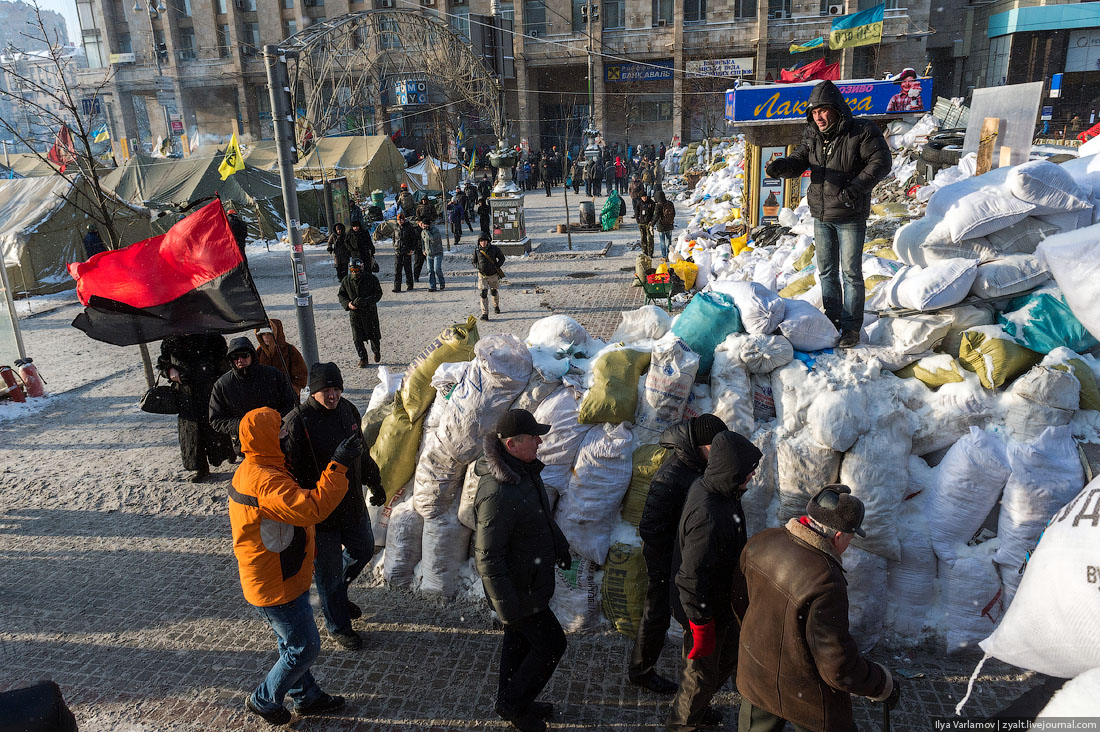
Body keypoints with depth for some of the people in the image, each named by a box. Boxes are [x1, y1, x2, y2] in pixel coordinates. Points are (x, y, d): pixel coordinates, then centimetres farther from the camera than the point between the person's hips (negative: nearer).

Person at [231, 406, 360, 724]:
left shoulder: (253, 469, 3)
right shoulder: (266, 482, -33)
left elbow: (294, 500, 15)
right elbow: (312, 507, -42)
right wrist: (339, 465, -37)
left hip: (279, 577, 10)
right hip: (276, 587, -10)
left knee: (292, 642, 24)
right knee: (305, 647, 7)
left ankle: (307, 697, 42)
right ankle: (264, 700, 27)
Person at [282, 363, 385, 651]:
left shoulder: (348, 410, -1)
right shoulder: (296, 422, -22)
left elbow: (362, 452, 14)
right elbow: (291, 473, -21)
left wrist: (375, 484, 19)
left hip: (353, 503, 7)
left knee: (364, 550, 23)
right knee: (328, 570, 10)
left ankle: (338, 593, 50)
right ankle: (338, 626, 32)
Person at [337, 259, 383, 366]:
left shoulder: (371, 279, -9)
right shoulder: (346, 281, -2)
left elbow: (378, 293, -9)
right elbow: (341, 295, 7)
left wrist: (365, 301, -24)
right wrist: (348, 304, -14)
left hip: (370, 311, -1)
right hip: (354, 312, 1)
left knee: (374, 335, 9)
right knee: (357, 338, 0)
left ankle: (377, 351, 38)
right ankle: (363, 358, 15)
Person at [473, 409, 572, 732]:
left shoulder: (524, 469, -3)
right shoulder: (498, 493, -34)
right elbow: (488, 558, -29)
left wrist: (560, 546, 23)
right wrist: (507, 610, -25)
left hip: (530, 580, 9)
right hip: (518, 590, -9)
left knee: (520, 640, 24)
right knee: (551, 644, 5)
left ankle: (511, 699, 44)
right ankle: (513, 703, 25)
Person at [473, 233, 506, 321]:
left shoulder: (494, 248, -7)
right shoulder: (477, 251, -4)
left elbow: (502, 258, 3)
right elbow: (474, 262, 10)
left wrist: (497, 266, -12)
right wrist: (477, 266, -13)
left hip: (493, 275, 1)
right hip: (482, 275, -1)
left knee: (494, 292, 18)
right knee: (483, 294, -13)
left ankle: (496, 306, 48)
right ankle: (484, 314, -15)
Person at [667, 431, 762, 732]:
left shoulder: (708, 488, -6)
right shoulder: (708, 517, -38)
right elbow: (692, 581, -31)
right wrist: (702, 629, -20)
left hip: (722, 602, 9)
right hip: (706, 611, -9)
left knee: (730, 657, 28)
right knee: (702, 674, 15)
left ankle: (697, 707, 52)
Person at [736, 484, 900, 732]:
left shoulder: (761, 542, -14)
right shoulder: (826, 583, -34)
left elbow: (739, 595, 5)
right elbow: (839, 668, -26)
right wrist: (884, 685, -7)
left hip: (755, 670, 6)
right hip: (804, 692, -6)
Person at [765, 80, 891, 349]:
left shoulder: (862, 132, -13)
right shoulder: (812, 135, 4)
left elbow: (880, 162, -16)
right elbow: (799, 160, 1)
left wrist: (856, 187, -31)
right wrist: (782, 166, -23)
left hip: (850, 217, -6)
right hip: (821, 216, 6)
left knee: (851, 272, 0)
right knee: (826, 271, 14)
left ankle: (851, 326, 9)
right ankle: (832, 319, 28)